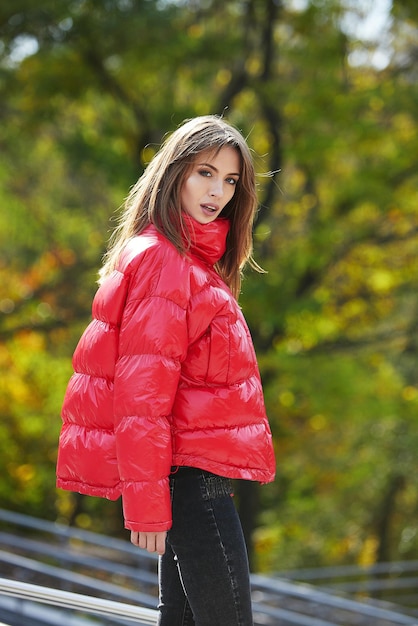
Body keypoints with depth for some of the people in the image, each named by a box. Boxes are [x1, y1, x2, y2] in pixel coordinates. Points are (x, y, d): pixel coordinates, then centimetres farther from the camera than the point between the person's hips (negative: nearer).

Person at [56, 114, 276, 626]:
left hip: (194, 473, 10)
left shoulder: (193, 262, 17)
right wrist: (147, 504, -22)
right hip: (190, 472, -10)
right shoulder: (162, 260, -14)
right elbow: (140, 392, -19)